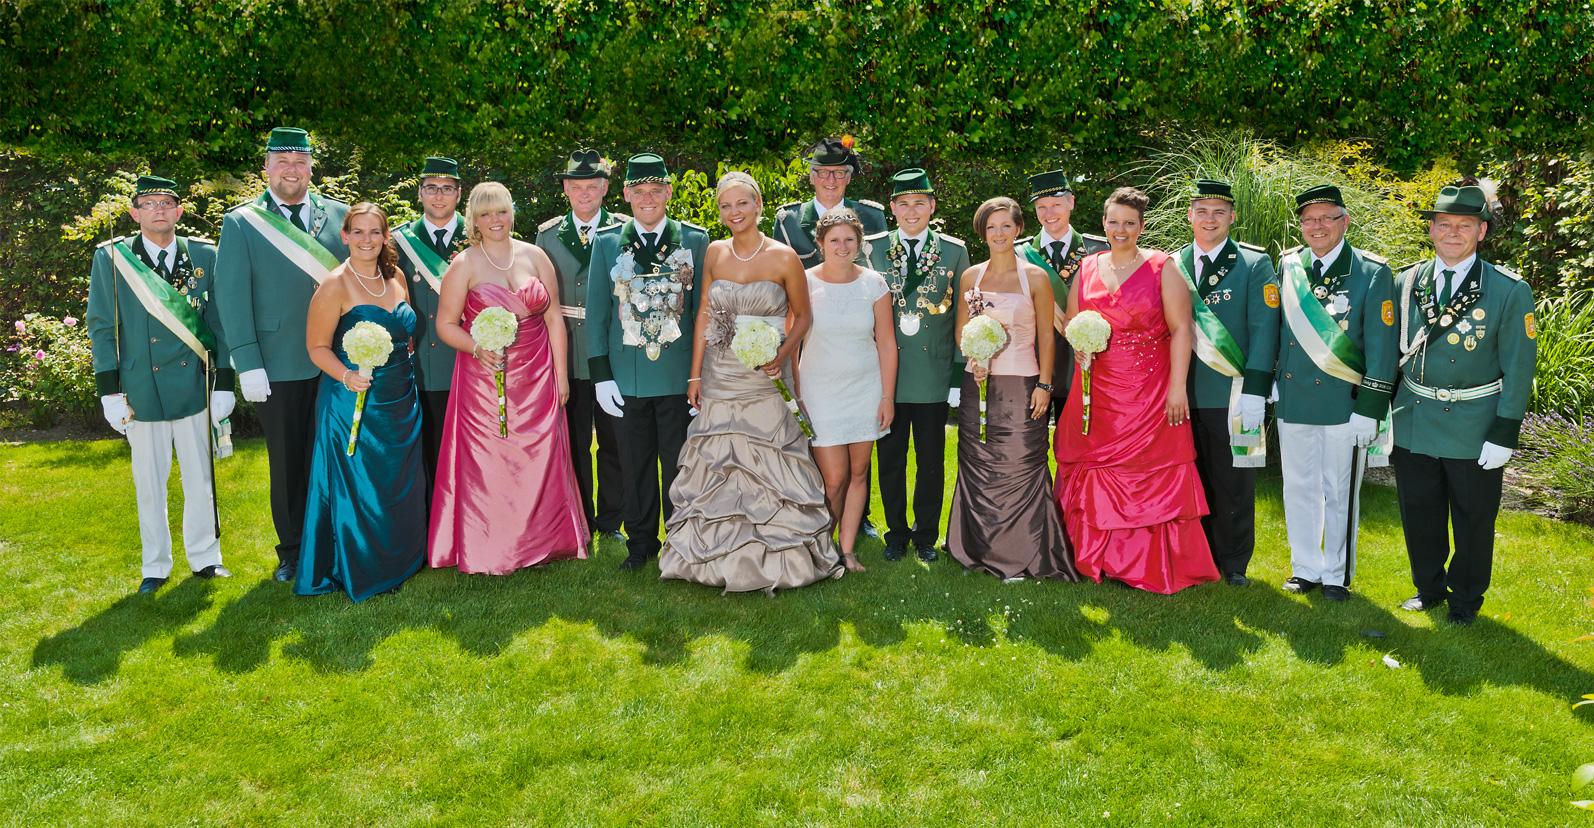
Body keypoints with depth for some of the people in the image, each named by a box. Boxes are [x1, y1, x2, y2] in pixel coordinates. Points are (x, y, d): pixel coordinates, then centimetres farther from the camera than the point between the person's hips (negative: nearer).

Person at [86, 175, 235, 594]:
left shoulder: (204, 255, 4)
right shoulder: (111, 258, 2)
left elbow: (221, 323, 6)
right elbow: (101, 328, 2)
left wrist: (224, 384, 2)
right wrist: (110, 391, -3)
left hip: (194, 388, 1)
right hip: (141, 391, 0)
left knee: (200, 478, 8)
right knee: (149, 484, 8)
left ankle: (205, 557, 23)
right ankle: (155, 566, 22)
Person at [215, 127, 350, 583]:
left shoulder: (340, 216, 7)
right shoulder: (241, 223, 2)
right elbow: (231, 298, -2)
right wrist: (247, 365, -9)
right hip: (278, 369, -1)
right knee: (287, 463, 9)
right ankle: (292, 551, 24)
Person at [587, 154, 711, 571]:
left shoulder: (695, 240, 2)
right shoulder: (607, 243, 5)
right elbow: (596, 315, 6)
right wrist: (601, 375, -1)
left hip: (679, 376, -1)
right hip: (627, 377, 1)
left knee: (678, 466, 7)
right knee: (635, 466, 11)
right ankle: (640, 543, 26)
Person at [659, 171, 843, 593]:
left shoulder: (783, 257, -6)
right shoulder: (715, 253, 5)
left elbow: (803, 315, 3)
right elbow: (704, 314, 9)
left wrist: (784, 352, -15)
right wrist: (695, 374, 6)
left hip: (765, 379, -3)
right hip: (719, 378, 4)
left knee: (769, 465, 1)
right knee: (718, 468, 9)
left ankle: (775, 558, 16)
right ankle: (720, 556, 24)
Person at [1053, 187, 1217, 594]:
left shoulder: (1162, 268, -1)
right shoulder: (1087, 268, 10)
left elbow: (1180, 329, -6)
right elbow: (1070, 322, 18)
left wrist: (1177, 386, -14)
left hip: (1150, 389, -4)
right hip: (1098, 388, 4)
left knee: (1152, 476, -1)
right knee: (1097, 472, 6)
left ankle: (1152, 566, 8)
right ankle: (1102, 559, 17)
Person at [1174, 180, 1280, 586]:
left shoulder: (1255, 265, 1)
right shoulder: (1174, 266, 11)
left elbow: (1264, 331, -5)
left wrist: (1254, 391, -14)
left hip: (1231, 397, -3)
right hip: (1184, 397, 3)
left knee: (1234, 486, 4)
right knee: (1194, 482, 9)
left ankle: (1233, 563, 18)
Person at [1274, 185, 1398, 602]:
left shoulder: (1373, 273, -5)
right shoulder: (1287, 266, 6)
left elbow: (1381, 346, -6)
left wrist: (1369, 409, -10)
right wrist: (1271, 382, 11)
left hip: (1344, 404, -3)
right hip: (1293, 401, 3)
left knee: (1339, 491, 6)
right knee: (1298, 488, 11)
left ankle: (1337, 575, 21)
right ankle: (1305, 569, 26)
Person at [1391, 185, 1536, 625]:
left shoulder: (1509, 291, -8)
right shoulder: (1407, 283, 1)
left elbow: (1519, 367, -8)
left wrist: (1504, 434, -11)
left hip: (1474, 430, -3)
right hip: (1413, 424, 3)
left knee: (1473, 518, 10)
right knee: (1419, 514, 14)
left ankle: (1466, 599, 29)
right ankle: (1429, 588, 34)